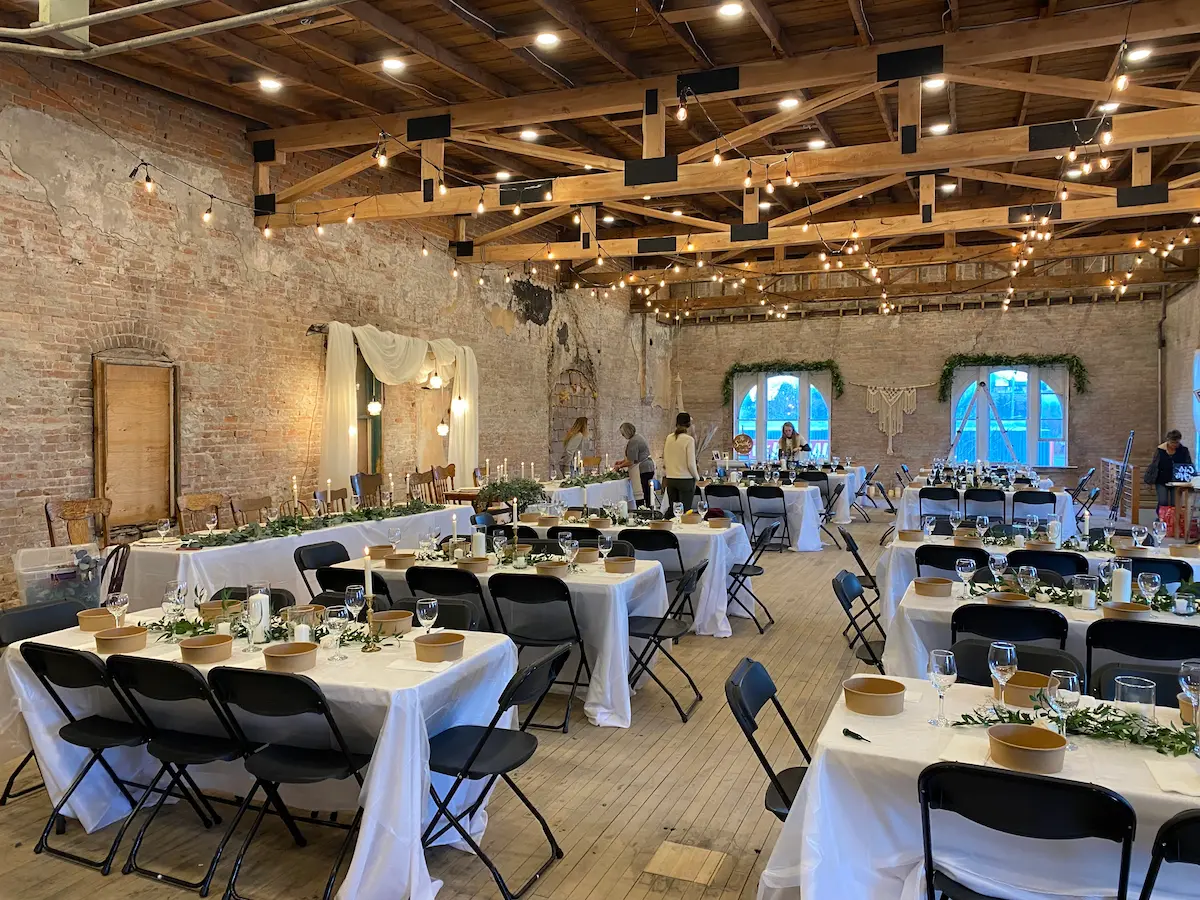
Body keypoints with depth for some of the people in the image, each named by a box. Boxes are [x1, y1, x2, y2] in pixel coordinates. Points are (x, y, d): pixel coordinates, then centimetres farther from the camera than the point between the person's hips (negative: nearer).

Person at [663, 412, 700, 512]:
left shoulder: (669, 438, 4)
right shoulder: (689, 439, -12)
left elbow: (664, 462, 9)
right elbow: (691, 464, -12)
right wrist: (697, 477, 3)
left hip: (670, 480, 5)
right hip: (685, 480, -5)